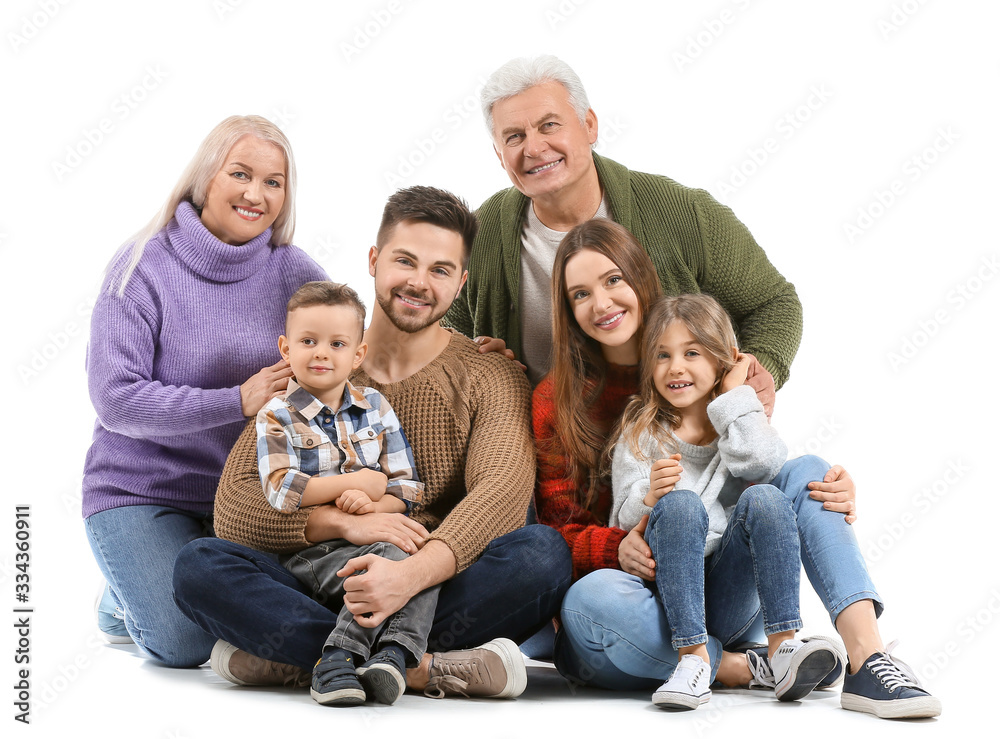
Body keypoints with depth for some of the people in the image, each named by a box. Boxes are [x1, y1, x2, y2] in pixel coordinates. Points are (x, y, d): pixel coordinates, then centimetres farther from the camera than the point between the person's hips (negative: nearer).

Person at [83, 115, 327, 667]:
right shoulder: (142, 266, -10)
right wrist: (239, 400, -22)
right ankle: (125, 598, 17)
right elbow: (116, 399, -17)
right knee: (187, 643, -20)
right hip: (140, 491, -3)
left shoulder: (293, 273, -1)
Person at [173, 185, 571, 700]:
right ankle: (424, 669, -31)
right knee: (199, 565, -22)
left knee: (545, 551, -31)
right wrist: (345, 523, -19)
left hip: (442, 593, -1)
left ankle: (293, 660, -28)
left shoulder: (492, 379, 3)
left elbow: (504, 491, -17)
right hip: (324, 588, 1)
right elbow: (233, 508, -1)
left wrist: (411, 575, -35)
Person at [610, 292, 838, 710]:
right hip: (666, 590, -1)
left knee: (763, 498, -24)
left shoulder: (740, 423, 13)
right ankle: (693, 657, -34)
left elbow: (761, 461, -13)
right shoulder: (640, 433, 10)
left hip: (731, 593, 1)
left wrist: (735, 393, -2)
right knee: (681, 503, -29)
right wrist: (650, 496, -21)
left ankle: (783, 646, -32)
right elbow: (624, 520, 0)